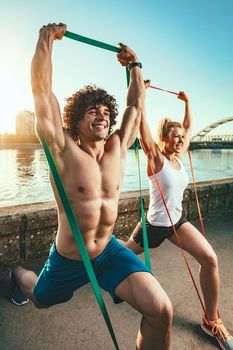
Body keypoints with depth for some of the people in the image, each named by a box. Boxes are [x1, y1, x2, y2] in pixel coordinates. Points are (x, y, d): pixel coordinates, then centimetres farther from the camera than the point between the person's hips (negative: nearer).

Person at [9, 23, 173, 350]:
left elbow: (136, 106, 4)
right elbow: (42, 90, -25)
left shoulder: (116, 149, -7)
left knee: (161, 310, -16)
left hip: (110, 251, 3)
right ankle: (20, 273, 65)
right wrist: (46, 39, -18)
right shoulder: (65, 151, -19)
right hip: (68, 260, -2)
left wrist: (135, 65, 10)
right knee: (39, 299, 30)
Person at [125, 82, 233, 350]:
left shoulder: (179, 157, 1)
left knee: (210, 259, -9)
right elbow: (142, 125, -26)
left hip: (177, 221, 6)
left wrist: (187, 102, 20)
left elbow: (188, 127, 15)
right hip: (154, 224, -6)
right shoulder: (156, 159, -16)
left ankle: (211, 321, 8)